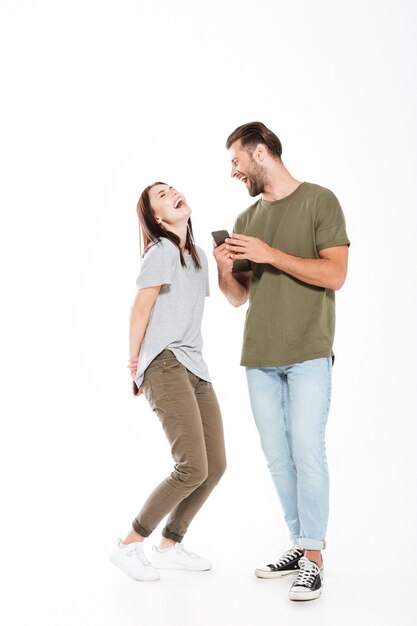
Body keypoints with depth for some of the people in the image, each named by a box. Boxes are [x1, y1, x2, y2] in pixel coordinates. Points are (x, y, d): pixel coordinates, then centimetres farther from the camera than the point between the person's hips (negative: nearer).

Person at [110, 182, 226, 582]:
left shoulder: (197, 255, 18)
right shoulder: (162, 251, -7)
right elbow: (140, 310, -5)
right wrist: (135, 362, 3)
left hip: (194, 368, 9)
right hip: (166, 368, -8)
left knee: (216, 465, 6)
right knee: (193, 469, -15)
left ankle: (169, 547, 21)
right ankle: (129, 546, 1)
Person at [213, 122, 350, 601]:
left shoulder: (319, 201, 0)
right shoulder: (246, 220, 16)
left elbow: (335, 275, -10)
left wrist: (270, 254, -15)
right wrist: (224, 270, -3)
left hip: (307, 353, -5)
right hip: (259, 357, 5)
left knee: (306, 450, -9)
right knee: (277, 455, 6)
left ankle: (313, 558, 0)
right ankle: (300, 545, 17)